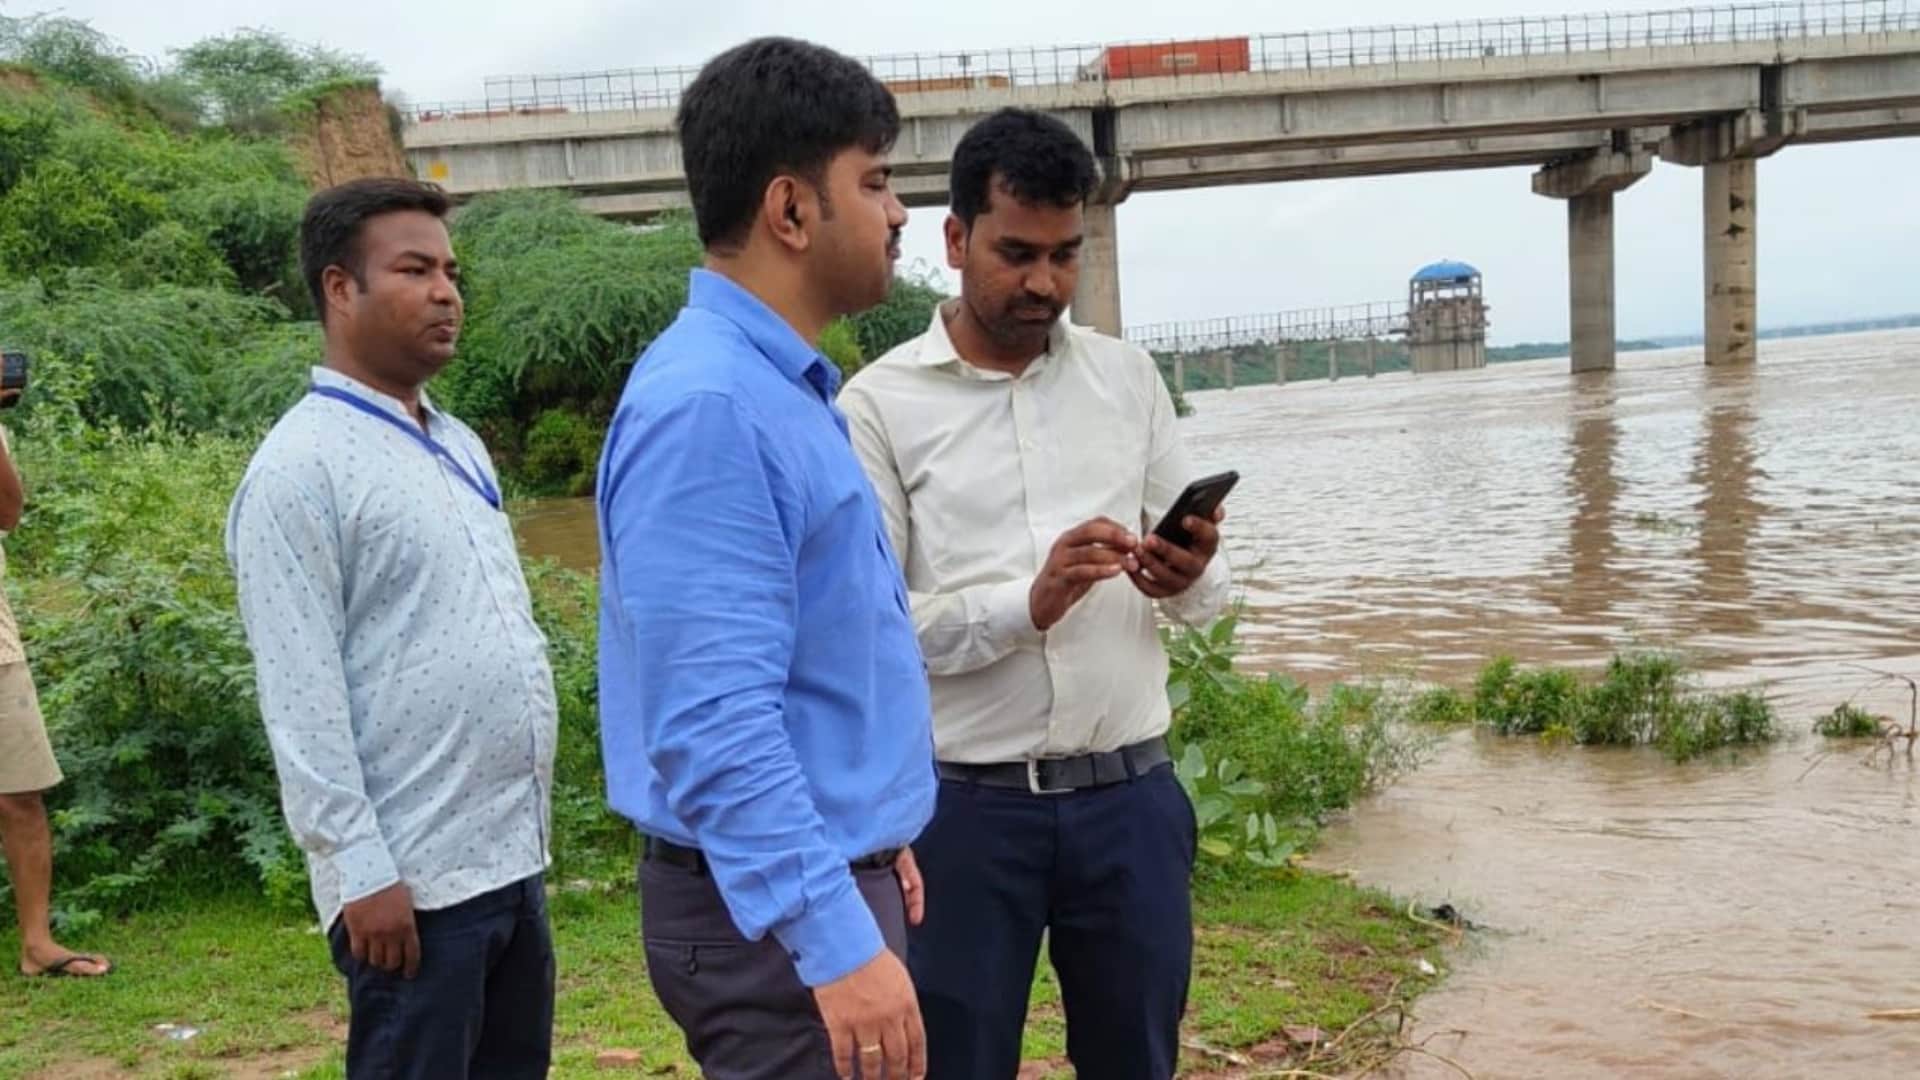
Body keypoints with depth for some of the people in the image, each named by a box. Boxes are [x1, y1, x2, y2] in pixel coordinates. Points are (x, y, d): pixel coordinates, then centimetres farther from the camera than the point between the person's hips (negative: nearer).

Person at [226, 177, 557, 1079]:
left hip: (512, 853, 8)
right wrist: (361, 869, -18)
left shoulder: (459, 445, 12)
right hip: (413, 875, -8)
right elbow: (301, 694, -16)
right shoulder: (303, 466, -12)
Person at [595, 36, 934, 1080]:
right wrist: (835, 939, -28)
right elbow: (716, 719, -27)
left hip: (830, 873, 10)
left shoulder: (782, 387, 10)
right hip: (775, 910, -10)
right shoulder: (706, 406, -22)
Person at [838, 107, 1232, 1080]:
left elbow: (1207, 590, 9)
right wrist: (1026, 605, -23)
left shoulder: (1128, 377, 7)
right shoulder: (879, 404, -6)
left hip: (1130, 796, 4)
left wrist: (1189, 577, -14)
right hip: (966, 808, -3)